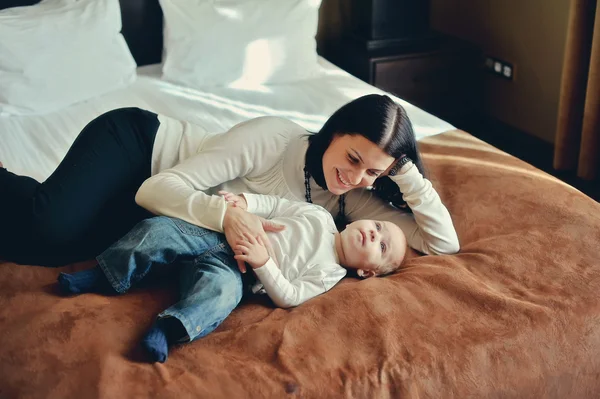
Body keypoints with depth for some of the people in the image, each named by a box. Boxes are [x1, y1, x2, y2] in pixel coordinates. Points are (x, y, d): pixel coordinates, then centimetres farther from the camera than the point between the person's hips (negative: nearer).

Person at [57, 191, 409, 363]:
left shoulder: (329, 275, 3)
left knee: (223, 290, -40)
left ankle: (168, 328, -49)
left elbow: (287, 296, -8)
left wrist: (263, 262, -21)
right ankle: (103, 278, -8)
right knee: (158, 230, -15)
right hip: (218, 237, 4)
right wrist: (244, 201, -3)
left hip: (232, 270, -4)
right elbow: (276, 205, 16)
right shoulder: (320, 217, 13)